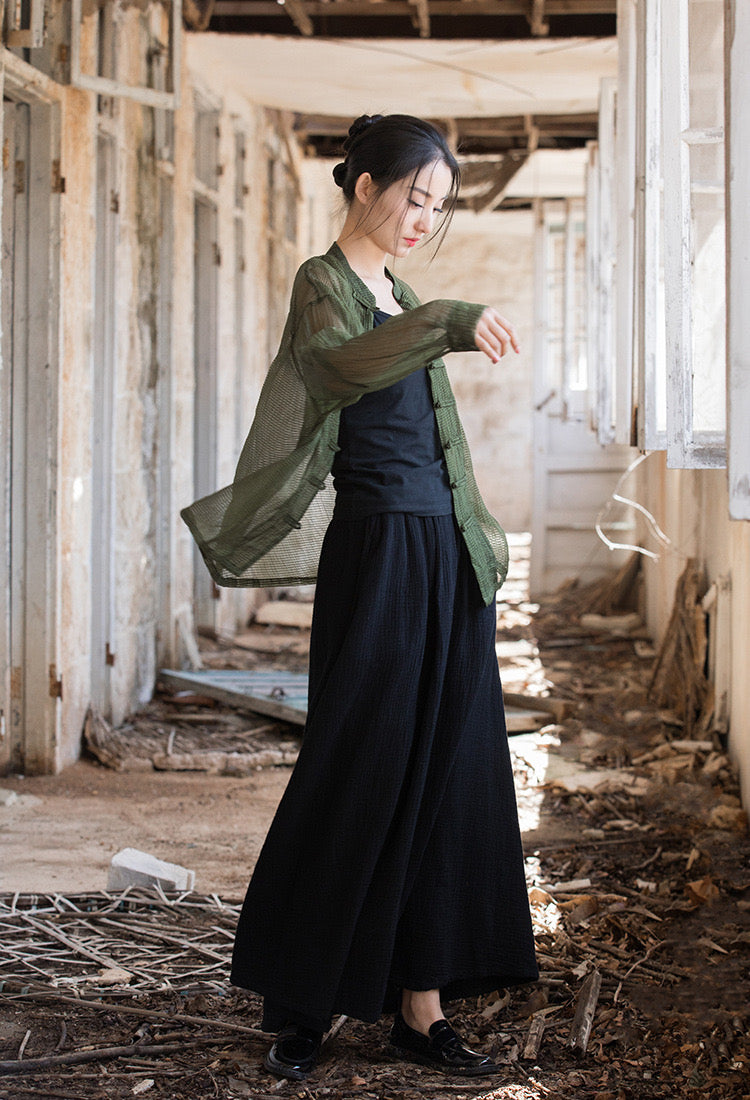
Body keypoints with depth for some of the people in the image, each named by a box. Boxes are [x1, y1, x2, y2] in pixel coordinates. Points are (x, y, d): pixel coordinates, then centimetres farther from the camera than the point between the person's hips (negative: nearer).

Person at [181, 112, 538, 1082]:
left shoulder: (399, 299, 18)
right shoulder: (325, 285, -8)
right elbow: (335, 365, -33)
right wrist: (448, 322, -48)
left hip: (445, 564, 8)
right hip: (379, 560, -8)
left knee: (444, 781, 5)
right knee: (361, 777, -4)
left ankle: (420, 1007, 10)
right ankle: (299, 1000, 10)